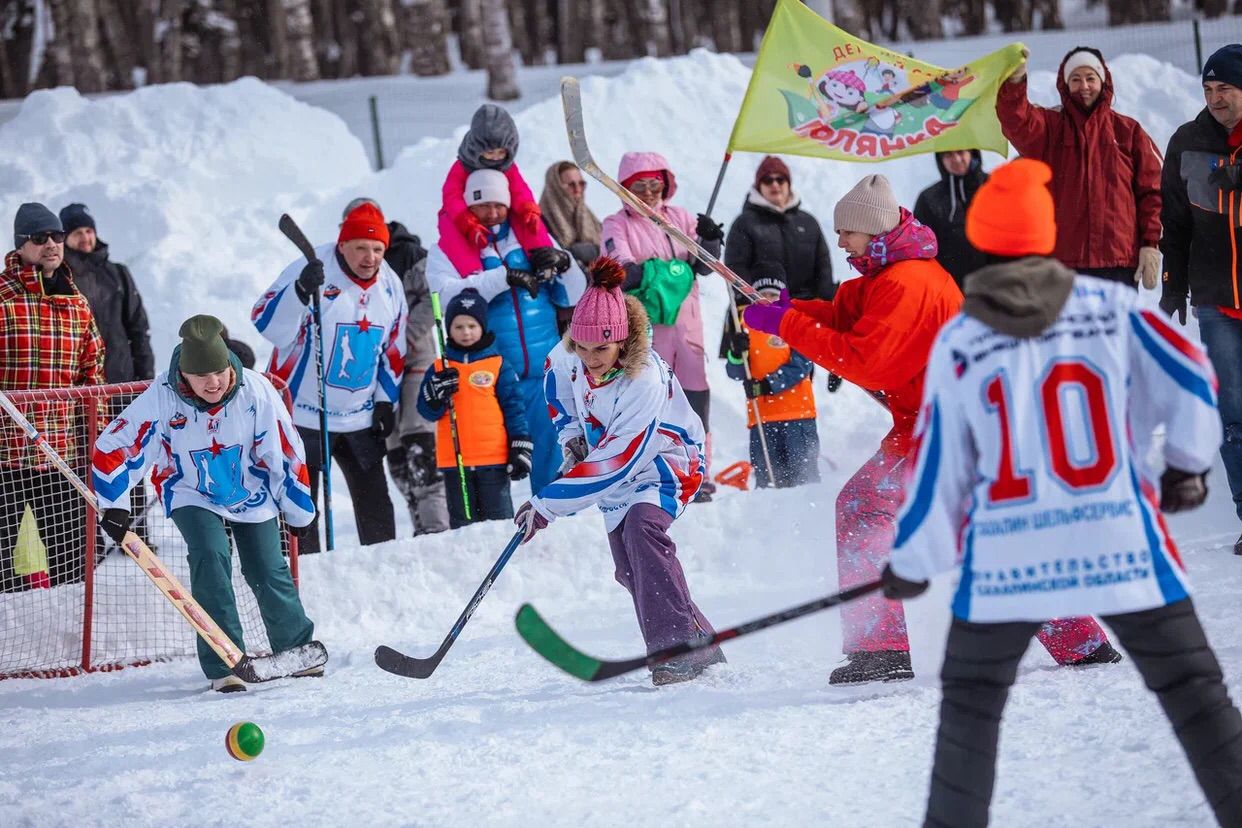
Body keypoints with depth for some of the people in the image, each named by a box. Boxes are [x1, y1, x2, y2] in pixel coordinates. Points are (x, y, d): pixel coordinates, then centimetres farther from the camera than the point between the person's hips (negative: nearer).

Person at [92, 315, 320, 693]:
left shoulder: (256, 391, -24)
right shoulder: (161, 398, -27)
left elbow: (286, 450, -11)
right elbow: (113, 448, -18)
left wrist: (299, 511, -2)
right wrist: (114, 506, -23)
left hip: (251, 493, 1)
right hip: (192, 495, -1)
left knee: (268, 572, -2)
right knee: (211, 557, -24)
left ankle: (298, 649, 25)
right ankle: (224, 664, -17)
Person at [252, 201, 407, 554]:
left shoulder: (390, 286, 4)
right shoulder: (313, 271, -16)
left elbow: (392, 351, 15)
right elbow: (268, 325, -26)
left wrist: (386, 401, 9)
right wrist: (301, 292, -40)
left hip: (361, 417, 5)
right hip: (303, 414, -5)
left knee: (375, 505, 10)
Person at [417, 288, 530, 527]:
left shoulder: (498, 365, 2)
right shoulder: (439, 369, 8)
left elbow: (514, 407, 0)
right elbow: (427, 411, 5)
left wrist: (520, 448, -5)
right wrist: (437, 393, -17)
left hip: (494, 459, -2)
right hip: (454, 461, 2)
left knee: (499, 520, 2)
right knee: (462, 523, 7)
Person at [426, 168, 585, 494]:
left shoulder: (533, 240, 10)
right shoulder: (446, 251, 2)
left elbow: (572, 296, 12)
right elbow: (449, 296, -18)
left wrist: (564, 265, -9)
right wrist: (505, 277, -23)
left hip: (542, 371, 3)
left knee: (551, 455, 6)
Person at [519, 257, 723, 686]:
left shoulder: (644, 383, -36)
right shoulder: (570, 357, -17)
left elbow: (614, 466, -36)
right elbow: (559, 378, 11)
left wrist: (546, 505, -35)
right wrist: (571, 436, 1)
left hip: (665, 461, -8)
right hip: (618, 474, 8)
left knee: (642, 526, -34)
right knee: (631, 571, 5)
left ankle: (679, 649, -37)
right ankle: (702, 646, 20)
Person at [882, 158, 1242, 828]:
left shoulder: (958, 342, 0)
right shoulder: (1110, 307, -1)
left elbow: (940, 466, 4)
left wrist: (912, 563, 17)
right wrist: (1188, 465, 17)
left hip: (1005, 560, 1)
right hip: (1121, 544, 0)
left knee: (971, 696, 20)